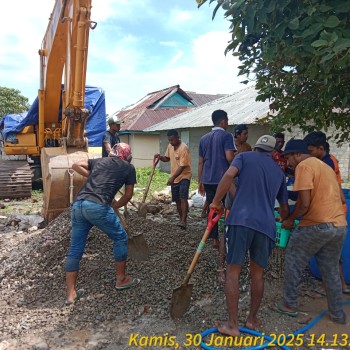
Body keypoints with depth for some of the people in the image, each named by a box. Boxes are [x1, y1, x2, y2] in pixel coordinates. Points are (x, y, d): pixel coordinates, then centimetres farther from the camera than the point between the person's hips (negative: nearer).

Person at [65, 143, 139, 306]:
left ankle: (71, 294, 19)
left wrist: (93, 176, 26)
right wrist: (114, 205, 29)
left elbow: (76, 165, 20)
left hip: (78, 204, 5)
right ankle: (121, 279, 27)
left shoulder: (99, 160, 27)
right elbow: (128, 195, 16)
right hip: (98, 206, -5)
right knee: (120, 238, 16)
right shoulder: (129, 167, 16)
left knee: (75, 249, 13)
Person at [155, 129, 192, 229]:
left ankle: (183, 221, -22)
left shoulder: (183, 148, -21)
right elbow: (167, 158, 19)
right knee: (177, 200, 11)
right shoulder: (170, 146, 4)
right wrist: (160, 157, -3)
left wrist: (172, 177, -28)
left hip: (184, 176, -7)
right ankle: (181, 219, 25)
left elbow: (182, 166, -25)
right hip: (174, 178, 8)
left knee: (183, 198, -20)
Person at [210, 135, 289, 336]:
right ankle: (253, 319, 28)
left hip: (241, 220, -3)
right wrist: (284, 219, 51)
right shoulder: (279, 172, 23)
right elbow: (285, 209, 29)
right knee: (258, 274, 17)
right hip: (266, 225, 3)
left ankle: (233, 325, 7)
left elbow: (229, 175, -9)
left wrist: (216, 202, -1)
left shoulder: (245, 157, 14)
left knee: (233, 271, 4)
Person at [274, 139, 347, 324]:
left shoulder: (304, 166, -8)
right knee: (331, 270, 18)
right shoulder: (325, 166, 20)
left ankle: (289, 305, 18)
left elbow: (305, 203, -16)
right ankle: (337, 313, 26)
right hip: (339, 225, 8)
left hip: (317, 225, -8)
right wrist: (293, 213, 25)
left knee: (293, 262, 9)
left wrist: (290, 219, 0)